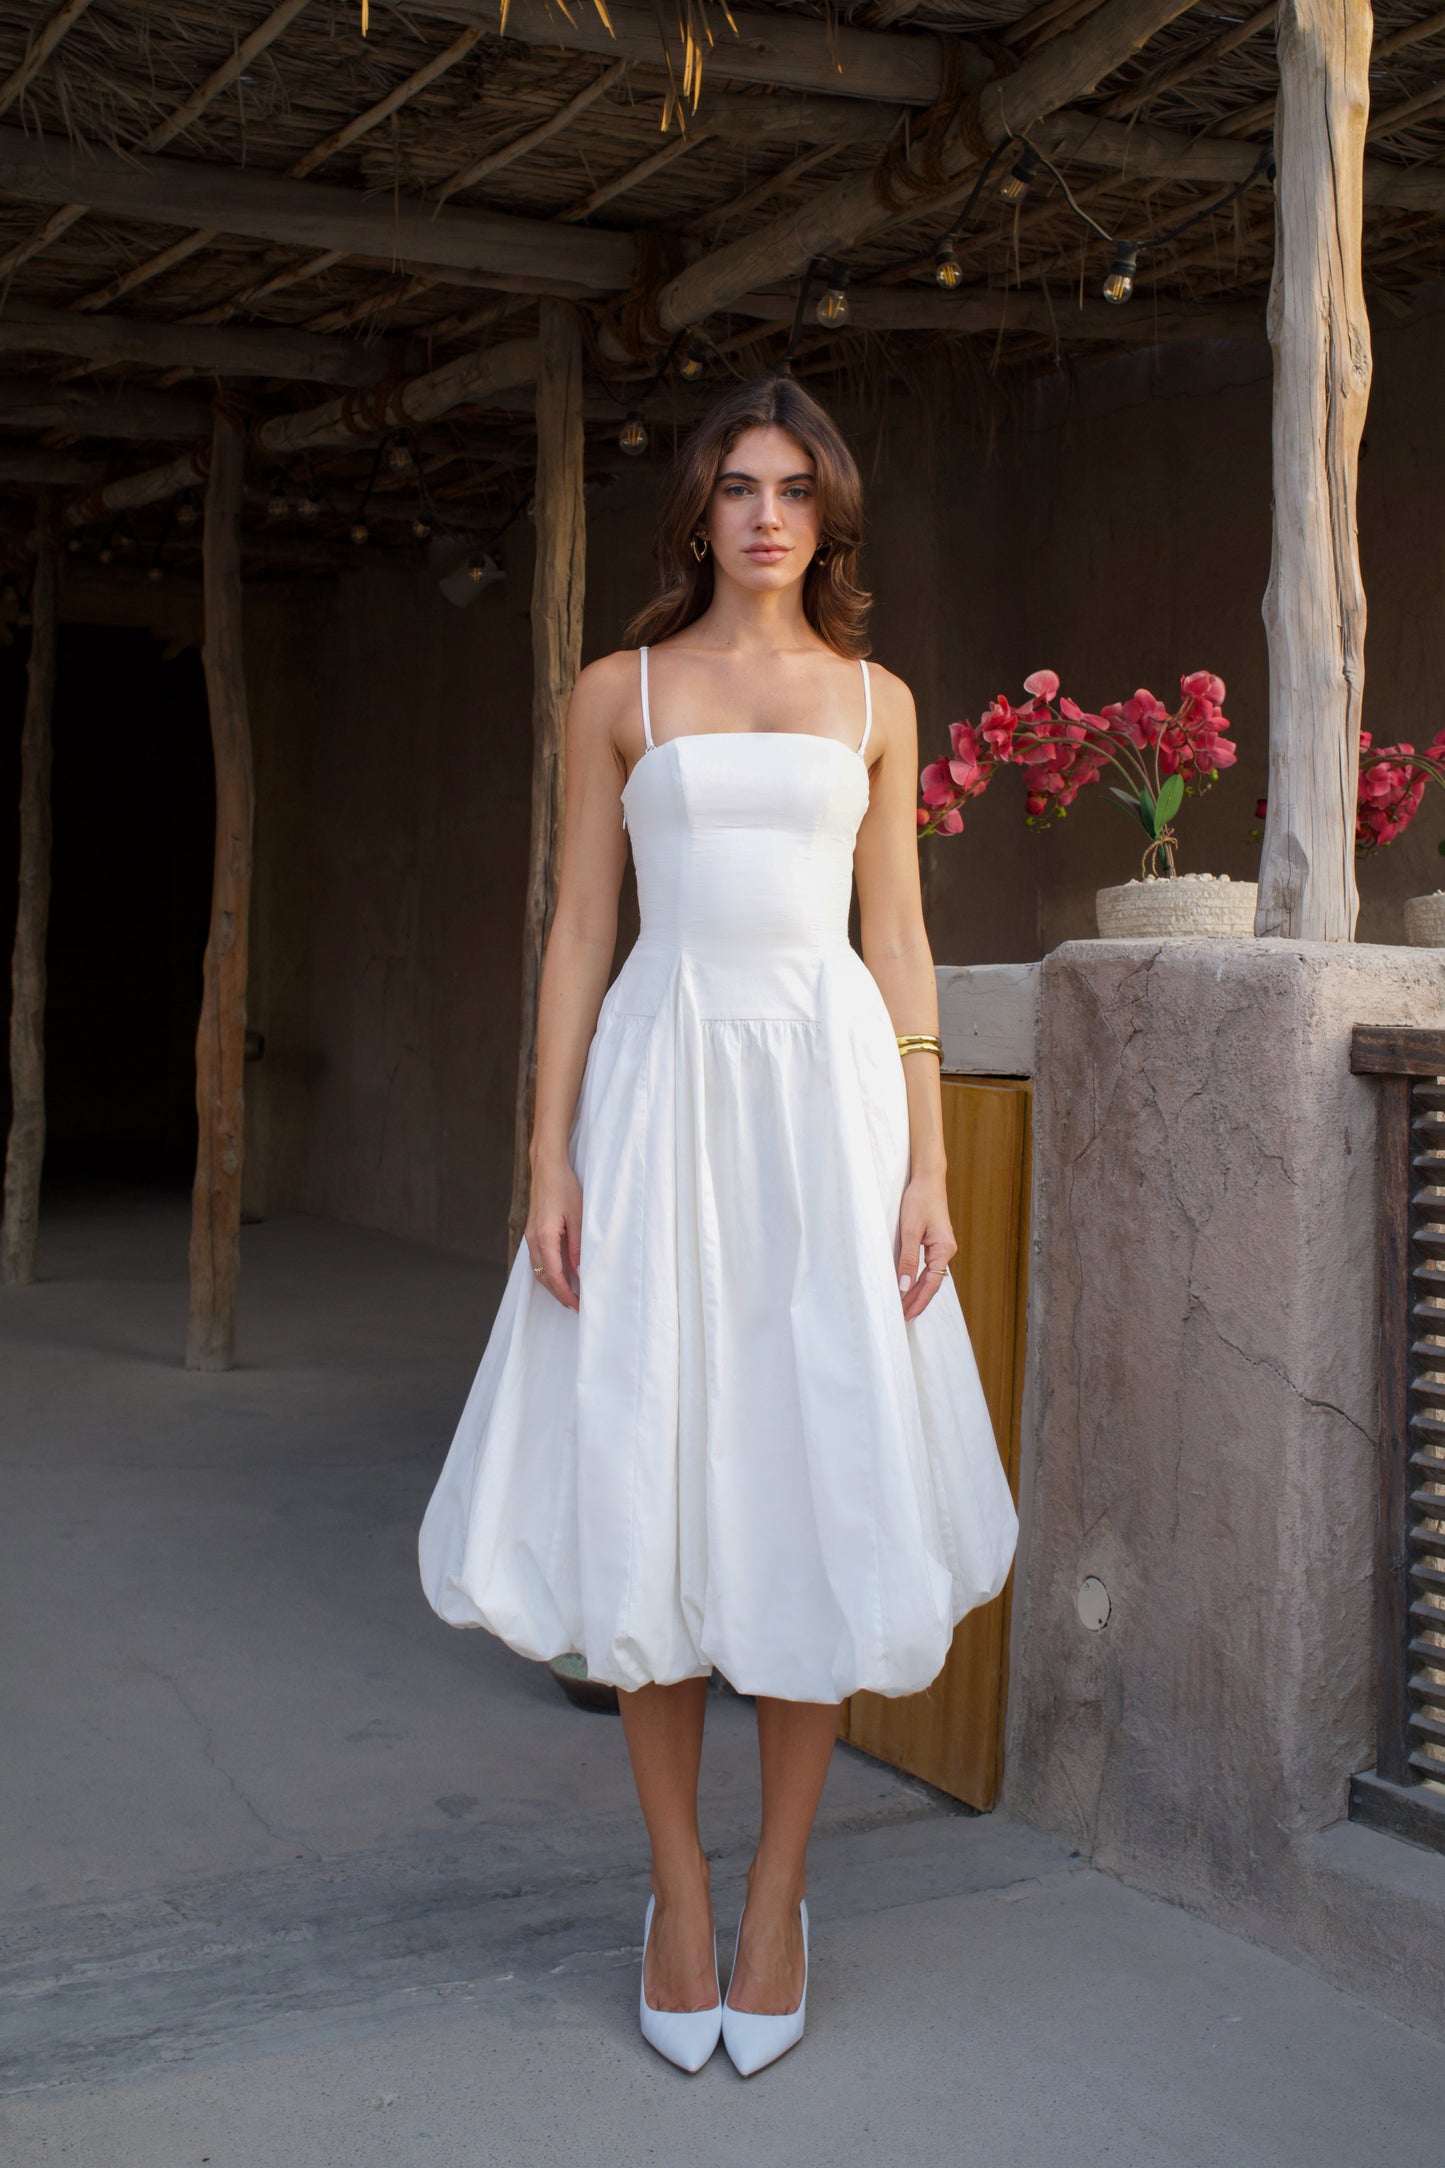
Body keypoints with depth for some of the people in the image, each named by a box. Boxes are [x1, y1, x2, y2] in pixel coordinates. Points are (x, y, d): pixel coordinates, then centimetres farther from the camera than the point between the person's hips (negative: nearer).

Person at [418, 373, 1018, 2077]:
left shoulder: (873, 701, 12)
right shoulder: (619, 692, 9)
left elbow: (898, 940, 9)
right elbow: (579, 931, 5)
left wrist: (926, 1167, 0)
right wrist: (548, 1160, -4)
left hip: (830, 1090, 1)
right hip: (664, 1085, -1)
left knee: (819, 1492, 0)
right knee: (654, 1490, 0)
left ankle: (777, 1892, 14)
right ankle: (677, 1888, 15)